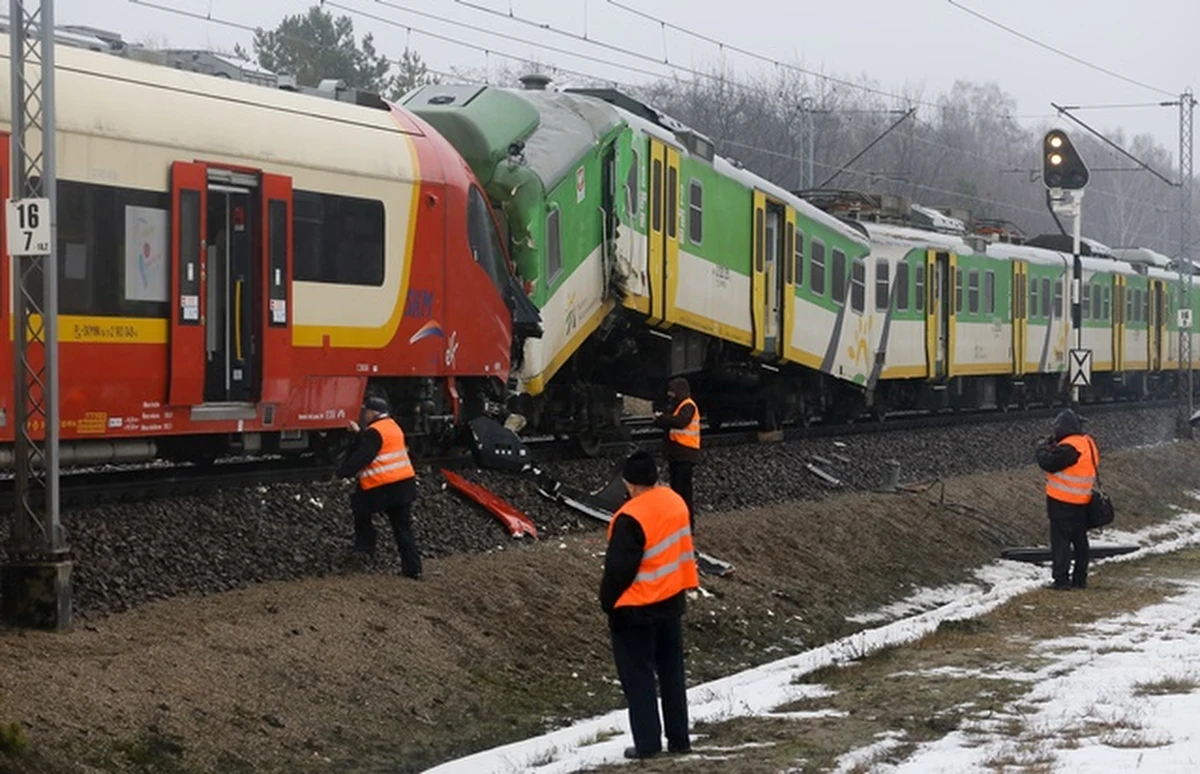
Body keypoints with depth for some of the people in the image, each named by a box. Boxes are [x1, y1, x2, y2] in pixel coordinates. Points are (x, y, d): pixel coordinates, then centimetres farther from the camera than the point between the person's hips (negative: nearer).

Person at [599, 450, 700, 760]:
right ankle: (679, 738, 20)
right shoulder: (676, 502, 0)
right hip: (672, 601, 7)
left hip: (636, 610, -7)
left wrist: (608, 602, -5)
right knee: (672, 671, 15)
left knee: (638, 676, 3)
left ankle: (647, 743, 4)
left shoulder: (631, 519, -25)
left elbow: (619, 568, -20)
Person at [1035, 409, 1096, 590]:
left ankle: (1061, 580, -5)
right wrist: (1052, 446, 5)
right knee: (1080, 540, 15)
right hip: (1082, 502, 9)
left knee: (1061, 541, -4)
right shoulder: (1088, 443, 10)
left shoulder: (1069, 448, -21)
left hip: (1063, 502, -9)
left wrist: (1043, 447, -2)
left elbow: (1048, 463, -20)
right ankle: (1080, 579, 21)